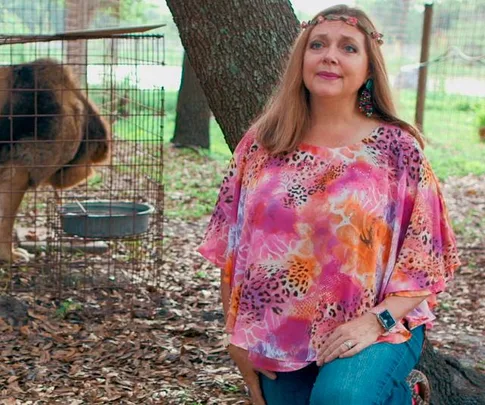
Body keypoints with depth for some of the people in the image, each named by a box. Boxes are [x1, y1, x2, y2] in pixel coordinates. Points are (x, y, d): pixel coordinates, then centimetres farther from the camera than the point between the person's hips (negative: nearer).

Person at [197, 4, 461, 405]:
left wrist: (377, 320, -19)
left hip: (375, 329, -3)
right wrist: (237, 335, 5)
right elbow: (231, 244, 7)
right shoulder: (260, 145, 2)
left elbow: (425, 254, -5)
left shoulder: (397, 149, -5)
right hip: (279, 336, 4)